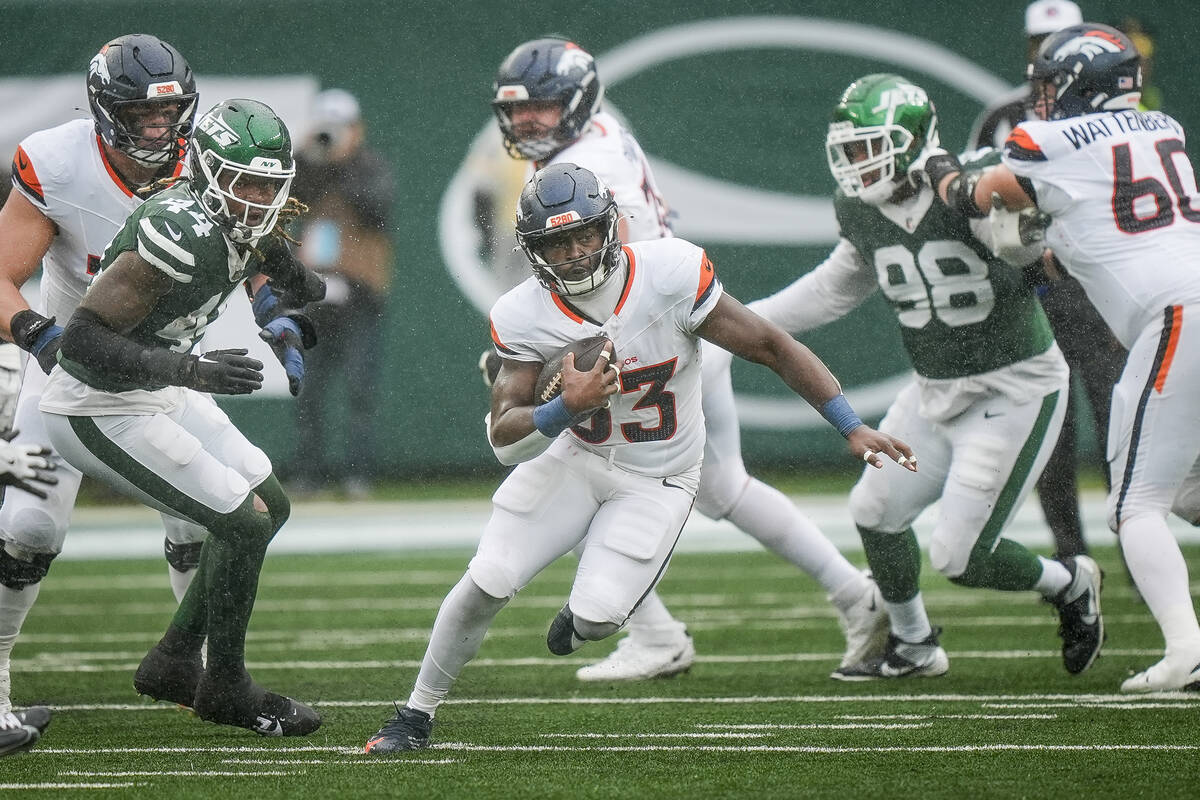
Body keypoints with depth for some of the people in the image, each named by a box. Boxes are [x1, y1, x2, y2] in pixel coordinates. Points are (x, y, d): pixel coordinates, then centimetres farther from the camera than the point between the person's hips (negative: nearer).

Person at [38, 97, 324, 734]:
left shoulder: (239, 223, -3)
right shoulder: (181, 235, -31)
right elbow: (81, 340, -34)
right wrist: (189, 370, -38)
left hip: (155, 391, 10)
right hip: (103, 413, -10)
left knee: (269, 506, 15)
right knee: (244, 524, -8)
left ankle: (173, 662, 24)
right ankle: (225, 689, 10)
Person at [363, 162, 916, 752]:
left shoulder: (669, 275, -24)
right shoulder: (524, 317, -17)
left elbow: (773, 348, -17)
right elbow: (504, 438, -18)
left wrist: (852, 428, -18)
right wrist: (567, 408, -40)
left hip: (658, 478, -2)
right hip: (574, 457, 2)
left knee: (596, 616, -15)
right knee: (486, 583, -7)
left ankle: (583, 616, 25)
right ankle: (416, 715, 13)